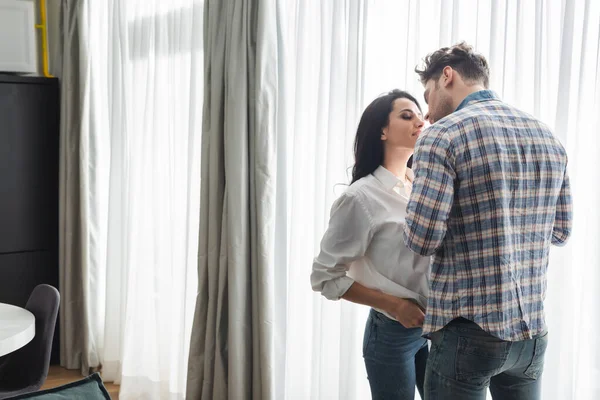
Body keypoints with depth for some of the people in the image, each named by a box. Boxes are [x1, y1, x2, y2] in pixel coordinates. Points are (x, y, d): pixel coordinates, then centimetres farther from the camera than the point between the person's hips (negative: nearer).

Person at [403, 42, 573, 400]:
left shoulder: (444, 135, -12)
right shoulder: (548, 137, 7)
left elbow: (422, 240, -16)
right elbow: (560, 231, 14)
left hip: (468, 331, -6)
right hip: (532, 333, 6)